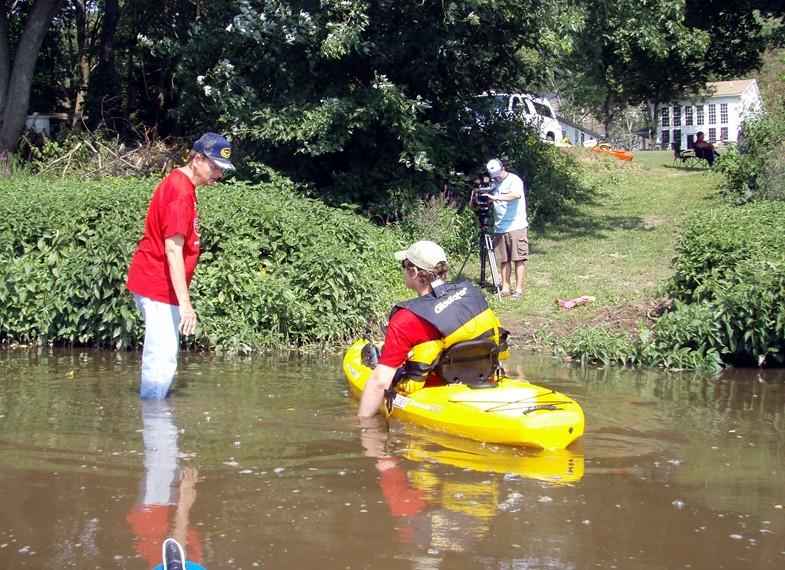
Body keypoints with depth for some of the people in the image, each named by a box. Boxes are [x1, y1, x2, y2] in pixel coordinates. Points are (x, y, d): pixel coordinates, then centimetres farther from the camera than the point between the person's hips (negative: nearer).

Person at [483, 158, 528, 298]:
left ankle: (519, 289, -2)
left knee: (518, 259, -4)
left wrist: (496, 197, -32)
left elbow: (516, 195, -27)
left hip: (516, 227, -6)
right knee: (504, 260, 7)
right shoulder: (494, 184, 14)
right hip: (500, 228, 6)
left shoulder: (514, 180, -6)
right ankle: (505, 288, 10)